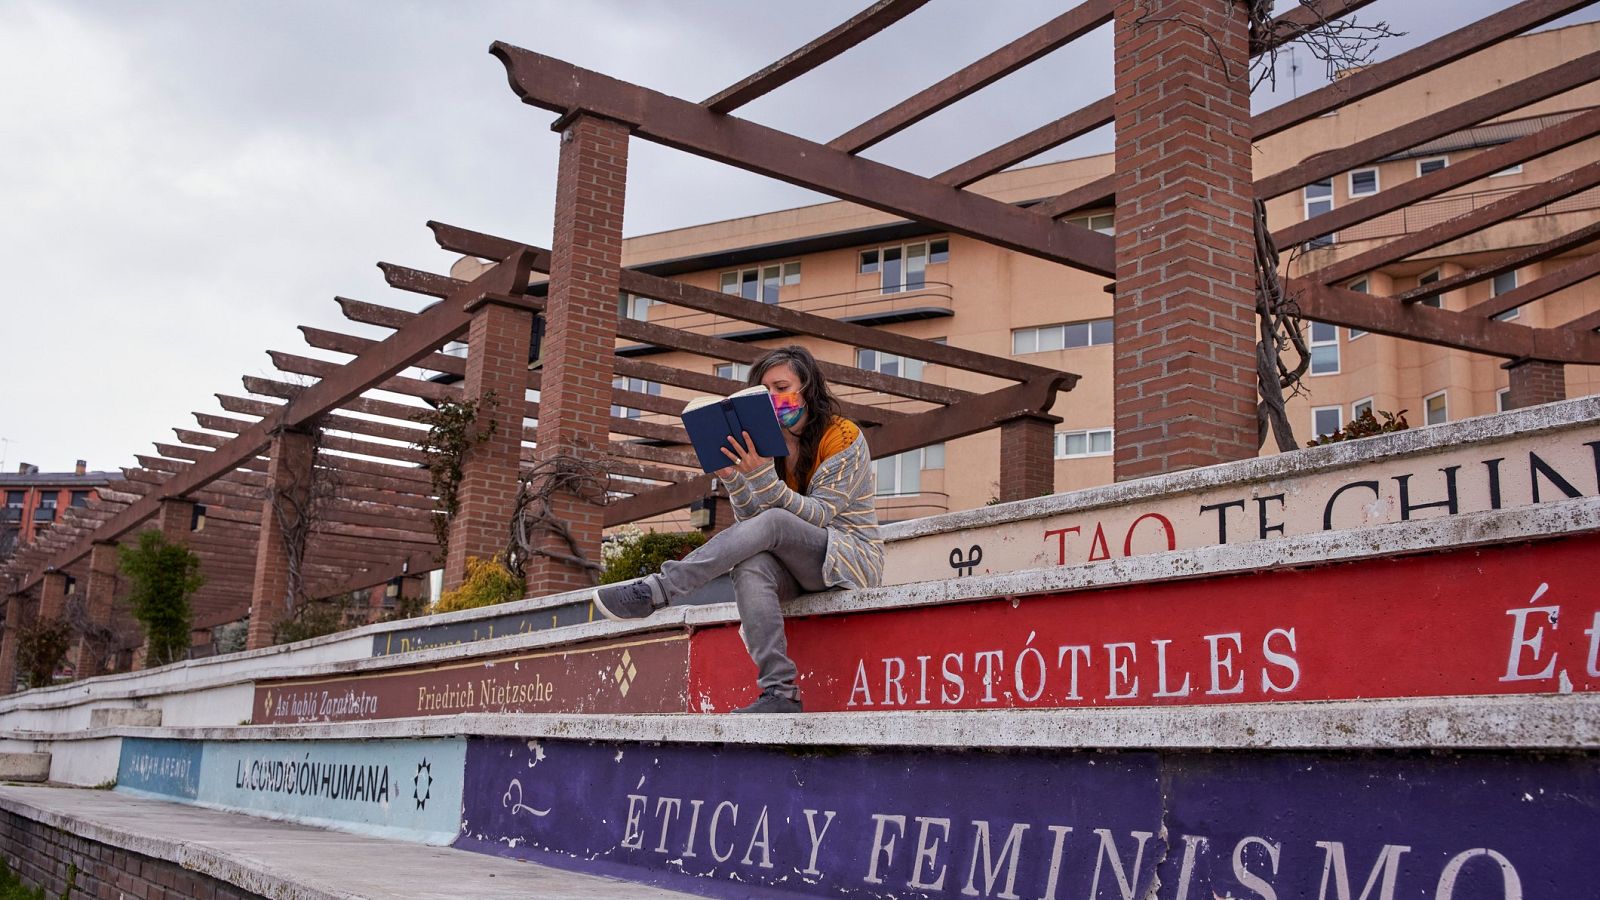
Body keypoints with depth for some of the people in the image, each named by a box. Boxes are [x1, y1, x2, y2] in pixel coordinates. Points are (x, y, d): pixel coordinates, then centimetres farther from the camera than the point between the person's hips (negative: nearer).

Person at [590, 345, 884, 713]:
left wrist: (764, 479, -29)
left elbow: (820, 515, -16)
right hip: (797, 565, 5)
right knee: (750, 567, -33)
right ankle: (780, 693, -39)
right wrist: (733, 479, -16)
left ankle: (654, 592, -37)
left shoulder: (843, 437, -7)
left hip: (851, 556, -5)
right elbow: (751, 520, 3)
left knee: (773, 522, -34)